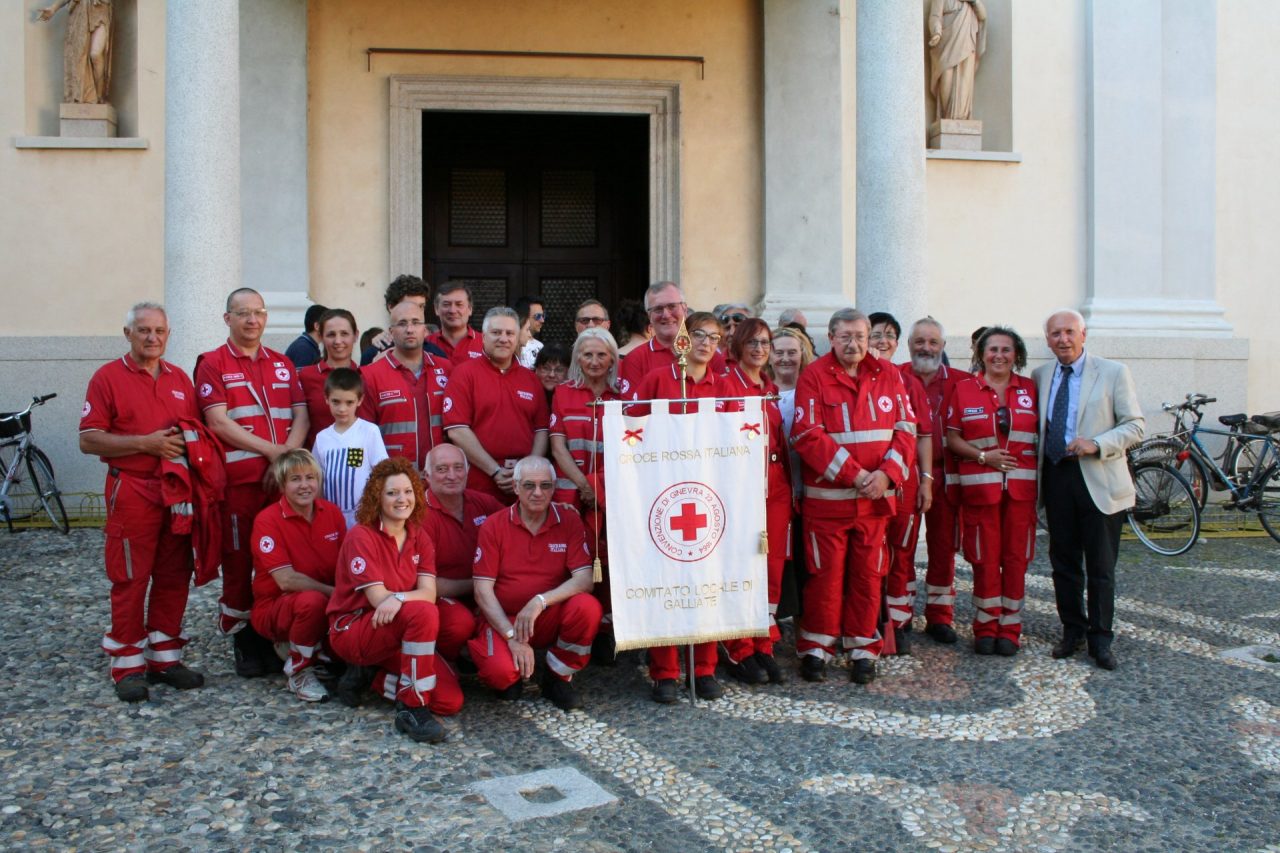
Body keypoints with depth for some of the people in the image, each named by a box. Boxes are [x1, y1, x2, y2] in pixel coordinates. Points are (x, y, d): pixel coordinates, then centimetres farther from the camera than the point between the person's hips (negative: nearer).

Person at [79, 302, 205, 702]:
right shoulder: (108, 377, -1)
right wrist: (145, 443, -16)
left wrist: (188, 442, -3)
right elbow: (89, 440, -7)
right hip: (131, 491, -5)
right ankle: (128, 666, 8)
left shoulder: (179, 378, 14)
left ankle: (164, 657, 19)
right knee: (130, 579, -2)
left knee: (174, 577, 8)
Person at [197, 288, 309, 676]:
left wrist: (289, 451, -9)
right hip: (238, 480, -4)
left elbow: (301, 415, 10)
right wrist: (270, 449, -12)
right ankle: (243, 642, 12)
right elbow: (218, 422, -7)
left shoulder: (282, 364, 17)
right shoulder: (213, 364, 3)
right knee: (238, 562, 1)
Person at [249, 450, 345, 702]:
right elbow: (286, 580, -21)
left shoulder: (332, 512, 0)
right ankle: (299, 672, -12)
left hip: (332, 605, 5)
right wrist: (335, 592, -23)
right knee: (311, 601, -36)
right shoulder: (267, 520, -15)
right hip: (274, 608, -4)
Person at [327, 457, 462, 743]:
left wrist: (399, 597, -29)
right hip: (353, 630, -6)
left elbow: (428, 593, -10)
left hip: (398, 633, 6)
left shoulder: (419, 536, 5)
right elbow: (378, 598, -18)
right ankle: (413, 708, -24)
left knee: (451, 700, -12)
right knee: (424, 612, -36)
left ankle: (372, 676, 7)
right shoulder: (361, 536, -12)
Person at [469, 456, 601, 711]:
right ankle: (511, 676, 9)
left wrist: (540, 601, -27)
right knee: (500, 671, -32)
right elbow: (482, 590, -8)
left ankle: (558, 678, -4)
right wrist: (512, 636, -18)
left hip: (551, 619, 2)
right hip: (504, 620, -2)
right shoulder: (493, 526, -5)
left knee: (587, 606, -30)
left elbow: (584, 579, -12)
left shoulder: (569, 521, -2)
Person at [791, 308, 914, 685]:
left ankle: (863, 649, 21)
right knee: (824, 574, 3)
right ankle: (815, 648, 17)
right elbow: (807, 435, -12)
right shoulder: (813, 377, -4)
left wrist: (887, 473, -10)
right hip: (826, 496, -3)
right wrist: (853, 474, -15)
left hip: (876, 497, 3)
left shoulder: (888, 375, 7)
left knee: (868, 575, 9)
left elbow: (904, 429, 6)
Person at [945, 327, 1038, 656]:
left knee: (1016, 557, 4)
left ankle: (1009, 629, 15)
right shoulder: (963, 389, 3)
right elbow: (952, 438, 1)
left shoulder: (1030, 389, 8)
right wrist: (983, 456, -12)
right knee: (985, 559, 2)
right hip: (980, 485, -1)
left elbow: (1041, 433, 10)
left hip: (1021, 486, 1)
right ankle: (986, 628, 14)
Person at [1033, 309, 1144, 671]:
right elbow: (1034, 423, 18)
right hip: (1055, 478, 4)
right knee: (1063, 561, 11)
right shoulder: (1040, 376, 9)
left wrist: (1096, 445, -19)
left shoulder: (1113, 372, -2)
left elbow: (1135, 425, -4)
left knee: (1100, 566, 3)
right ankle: (1072, 630, 24)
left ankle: (1100, 639, 14)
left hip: (1099, 480, -3)